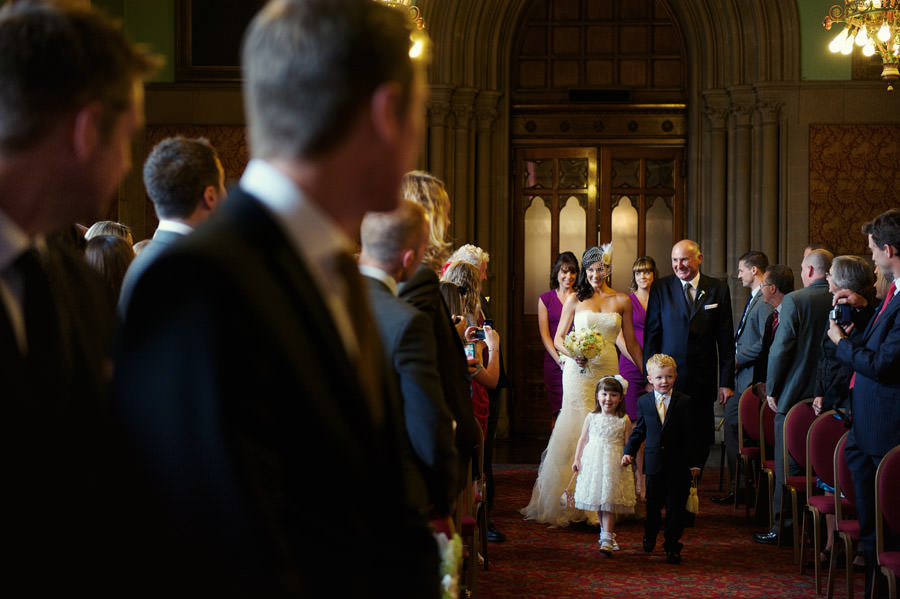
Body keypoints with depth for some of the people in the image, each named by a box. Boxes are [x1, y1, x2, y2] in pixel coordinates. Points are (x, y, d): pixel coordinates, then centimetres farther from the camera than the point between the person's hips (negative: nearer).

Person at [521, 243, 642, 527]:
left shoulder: (622, 301, 9)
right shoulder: (575, 299, 6)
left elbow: (631, 343, 13)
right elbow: (558, 338, 7)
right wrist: (572, 353, -13)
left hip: (608, 370, 1)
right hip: (579, 372, -1)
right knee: (578, 431, -8)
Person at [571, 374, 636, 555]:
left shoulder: (624, 421, -2)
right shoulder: (591, 418, 4)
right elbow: (583, 439, 11)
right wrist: (577, 460, 7)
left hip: (614, 465, -3)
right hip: (593, 464, 3)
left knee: (609, 503, -9)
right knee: (598, 503, 10)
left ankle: (607, 540, -12)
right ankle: (607, 531, 28)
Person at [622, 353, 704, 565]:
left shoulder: (684, 401, -5)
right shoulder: (644, 401, 3)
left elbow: (692, 434, -3)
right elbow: (640, 430, 15)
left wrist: (694, 461, -5)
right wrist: (629, 451, 5)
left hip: (679, 464, -2)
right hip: (654, 462, 2)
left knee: (676, 506, 2)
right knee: (653, 504, 14)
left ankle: (672, 545, 12)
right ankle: (650, 536, 37)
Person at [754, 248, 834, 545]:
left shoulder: (795, 300, -12)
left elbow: (781, 349, -12)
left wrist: (772, 389, -2)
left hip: (795, 394, -4)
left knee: (788, 465, 4)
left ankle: (784, 526, 8)